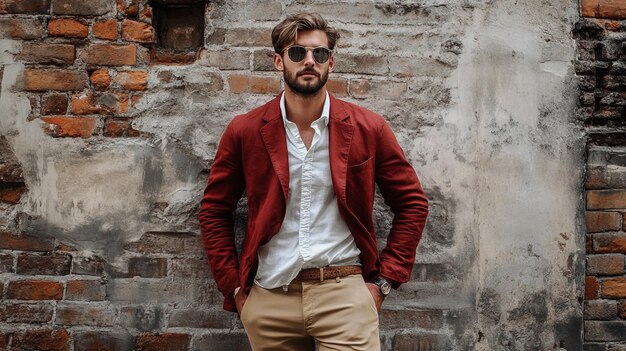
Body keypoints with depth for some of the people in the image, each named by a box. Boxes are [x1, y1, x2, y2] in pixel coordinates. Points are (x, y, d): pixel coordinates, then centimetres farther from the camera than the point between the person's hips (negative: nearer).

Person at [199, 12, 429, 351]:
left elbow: (412, 204, 6)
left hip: (345, 293, -1)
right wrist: (234, 286, 3)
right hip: (268, 298, 2)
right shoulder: (244, 131, 1)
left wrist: (384, 280, 1)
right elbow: (214, 211, 9)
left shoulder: (368, 128, 0)